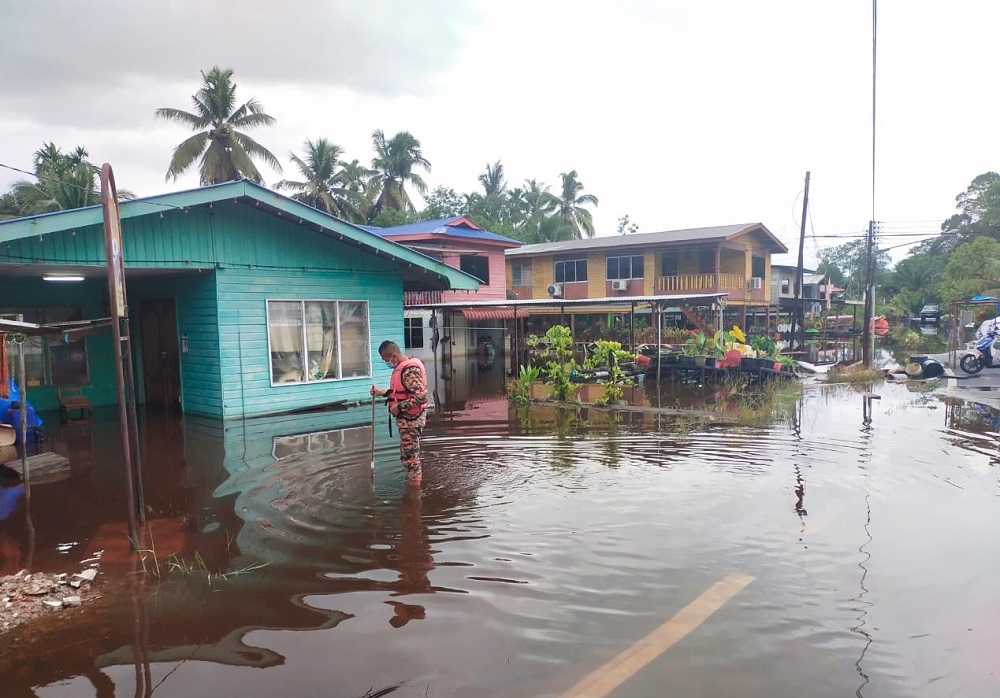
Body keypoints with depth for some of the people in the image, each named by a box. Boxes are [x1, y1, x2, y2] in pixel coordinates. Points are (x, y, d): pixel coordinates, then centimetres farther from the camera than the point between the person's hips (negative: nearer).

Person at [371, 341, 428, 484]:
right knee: (409, 453, 18)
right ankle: (414, 481, 28)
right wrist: (381, 392, 11)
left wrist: (399, 407, -23)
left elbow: (421, 395, -30)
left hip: (411, 419, -10)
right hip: (406, 418, 10)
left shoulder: (410, 370, -23)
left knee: (409, 454, -2)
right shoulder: (401, 367, 10)